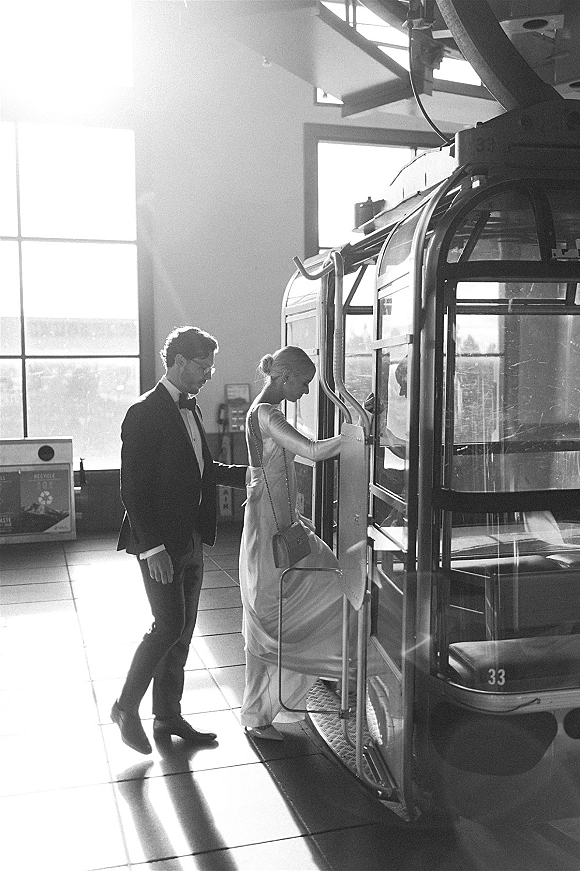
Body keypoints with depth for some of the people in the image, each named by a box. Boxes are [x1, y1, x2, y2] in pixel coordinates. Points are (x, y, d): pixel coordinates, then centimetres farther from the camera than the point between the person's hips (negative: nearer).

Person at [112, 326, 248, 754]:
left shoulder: (191, 409, 12)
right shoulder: (145, 413, -15)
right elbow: (134, 487, -18)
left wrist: (249, 473, 9)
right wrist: (152, 548, -21)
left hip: (192, 539, 8)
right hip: (161, 542, -8)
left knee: (182, 630, 13)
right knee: (170, 626, -6)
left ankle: (169, 715, 25)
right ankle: (127, 707, 15)